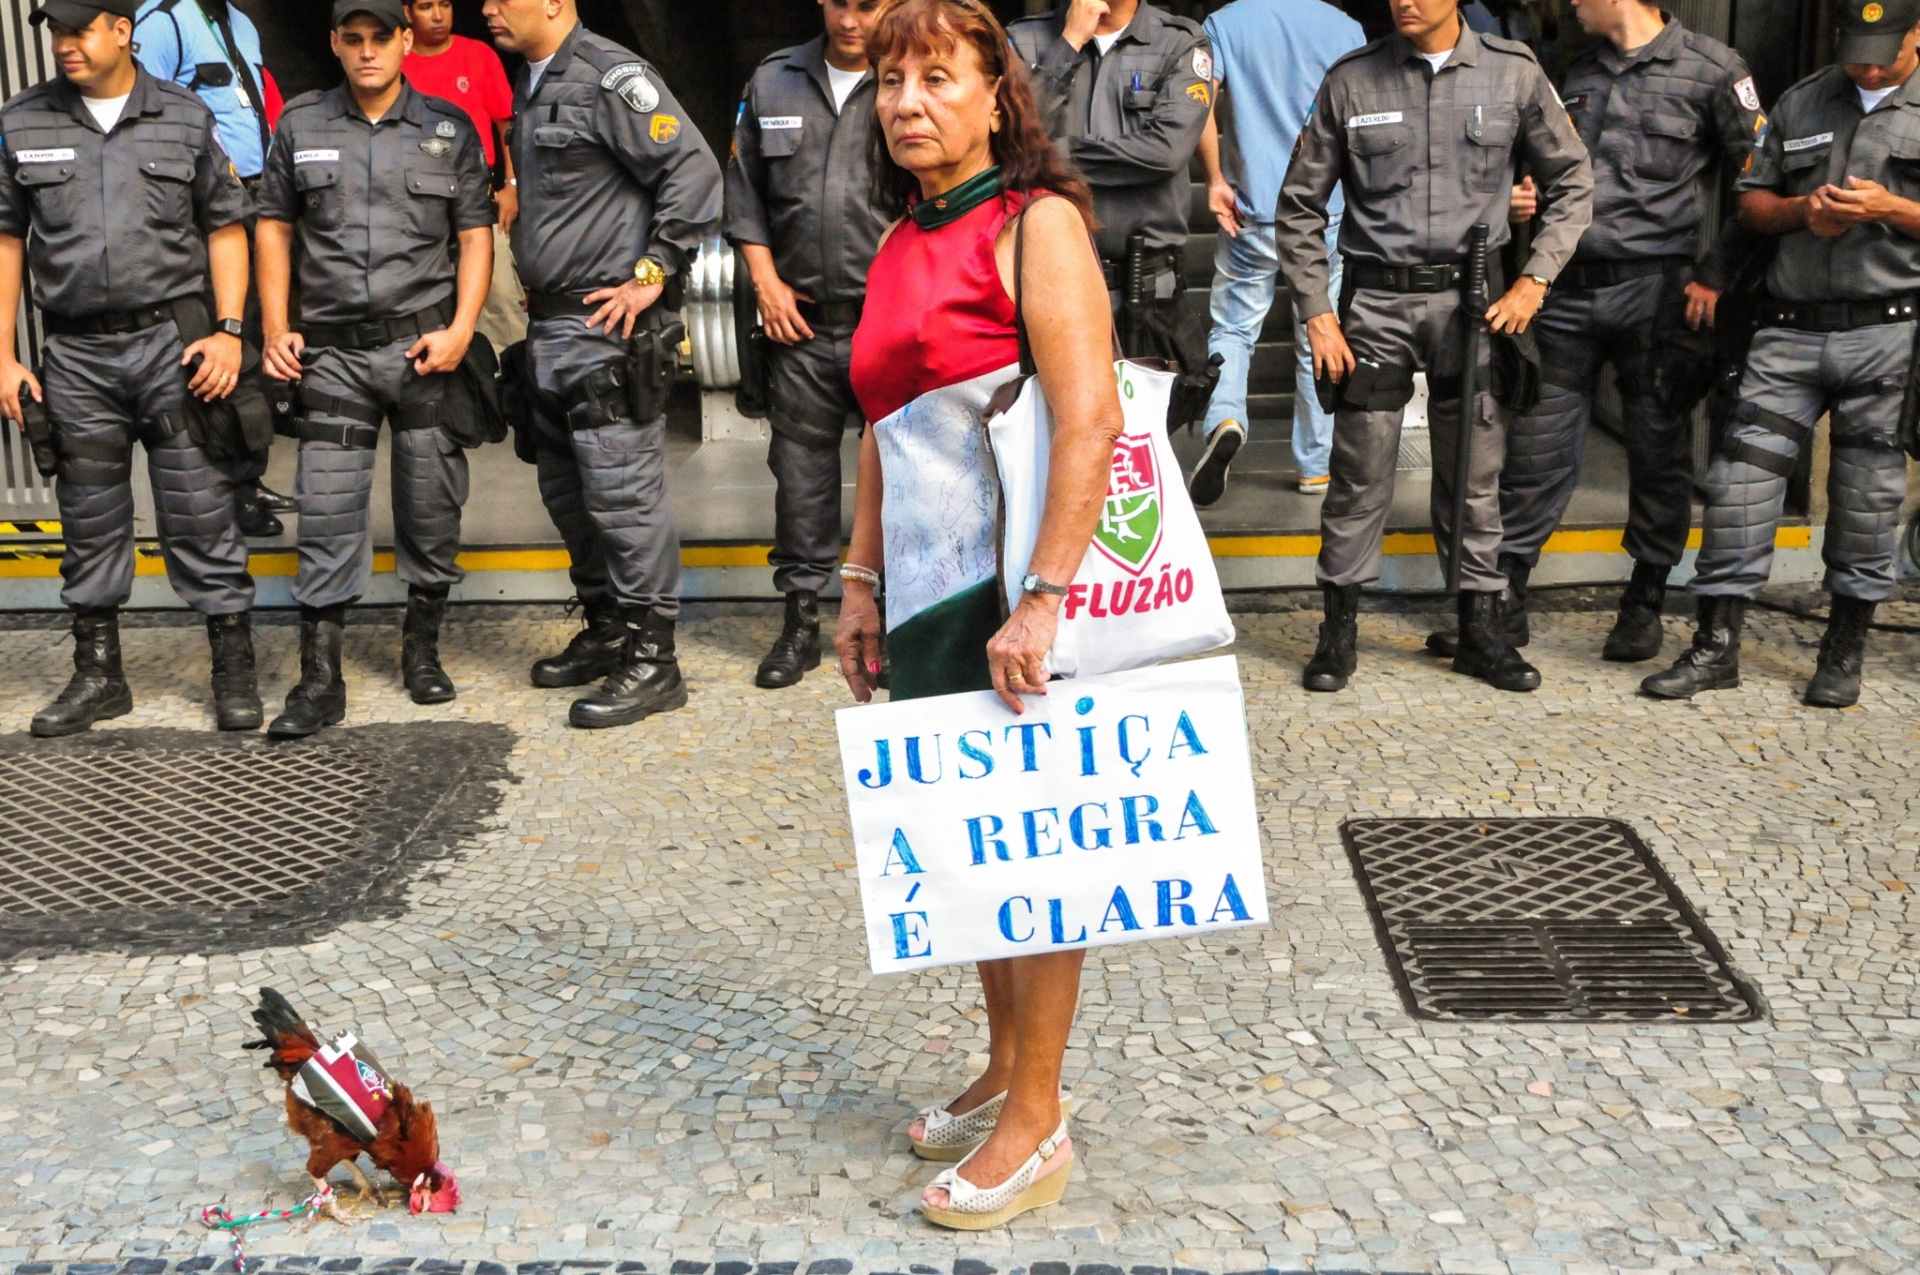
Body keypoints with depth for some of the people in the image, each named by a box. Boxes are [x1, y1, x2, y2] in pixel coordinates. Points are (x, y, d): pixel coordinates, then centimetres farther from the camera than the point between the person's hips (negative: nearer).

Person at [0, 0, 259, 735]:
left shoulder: (186, 119, 3)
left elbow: (224, 227, 5)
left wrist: (228, 330, -6)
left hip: (173, 341, -2)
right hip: (76, 353, 2)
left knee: (201, 513, -1)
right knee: (90, 522, 10)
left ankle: (235, 674, 9)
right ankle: (97, 676, 22)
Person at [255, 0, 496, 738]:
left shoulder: (449, 129, 5)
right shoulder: (300, 126, 7)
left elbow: (476, 236, 4)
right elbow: (274, 227, 12)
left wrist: (461, 329, -8)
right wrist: (276, 329, 2)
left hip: (424, 346, 0)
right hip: (332, 349, 0)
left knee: (431, 509, 5)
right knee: (327, 511, -3)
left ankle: (422, 650, 22)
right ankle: (319, 678, 2)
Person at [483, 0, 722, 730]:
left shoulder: (610, 78, -11)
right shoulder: (531, 86, 18)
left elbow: (695, 171, -18)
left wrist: (653, 274, -18)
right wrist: (533, 289, 17)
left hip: (608, 325, -10)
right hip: (551, 327, 10)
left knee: (622, 493, -8)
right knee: (567, 492, 16)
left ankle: (652, 661, -1)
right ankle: (607, 630, 29)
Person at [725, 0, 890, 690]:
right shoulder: (773, 81, 11)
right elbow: (743, 189, 16)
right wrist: (766, 280, 7)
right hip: (803, 322, 4)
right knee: (800, 466, 8)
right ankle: (801, 619, 20)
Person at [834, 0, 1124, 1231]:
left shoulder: (1035, 222, -9)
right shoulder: (900, 245, 14)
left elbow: (1091, 421, -19)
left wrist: (1041, 598, -24)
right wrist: (860, 581, 15)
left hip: (1011, 586, -7)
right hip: (928, 590, 7)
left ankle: (1037, 1124, 14)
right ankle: (1004, 1070, 33)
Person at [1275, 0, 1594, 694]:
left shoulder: (1514, 73, 1)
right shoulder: (1351, 80, -1)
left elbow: (1572, 181, 8)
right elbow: (1300, 205, 4)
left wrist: (1535, 278, -3)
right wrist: (1316, 313, -2)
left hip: (1472, 299, 1)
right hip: (1377, 299, -1)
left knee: (1474, 479, 8)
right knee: (1359, 475, 2)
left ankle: (1480, 629, 20)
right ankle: (1339, 630, 15)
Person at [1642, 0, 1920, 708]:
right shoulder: (1800, 102, 15)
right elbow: (1751, 199, 17)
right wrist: (1802, 211, -3)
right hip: (1790, 330, 3)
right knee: (1741, 477, -4)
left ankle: (1845, 651, 19)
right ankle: (1716, 646, 4)